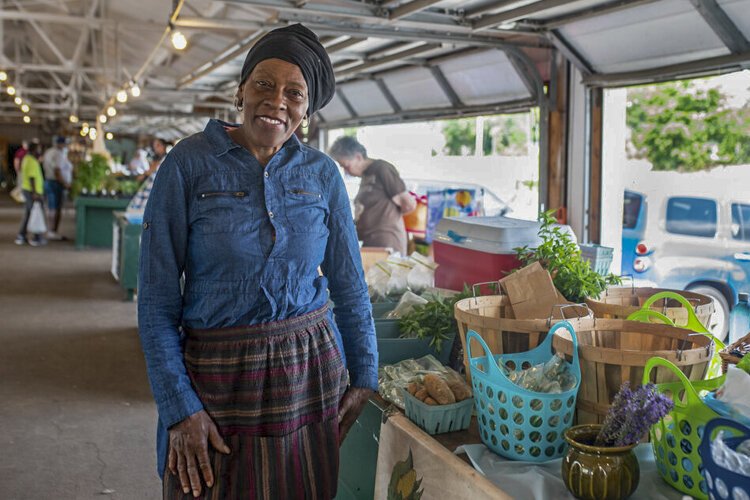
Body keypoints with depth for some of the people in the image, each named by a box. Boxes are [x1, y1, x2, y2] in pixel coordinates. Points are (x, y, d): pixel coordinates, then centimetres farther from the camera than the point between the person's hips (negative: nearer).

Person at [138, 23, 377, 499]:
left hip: (313, 368, 3)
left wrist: (365, 378, 6)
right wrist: (179, 406, -12)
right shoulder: (190, 163, -8)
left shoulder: (322, 172, 1)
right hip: (219, 374, -2)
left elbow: (350, 285, 7)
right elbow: (156, 297, -8)